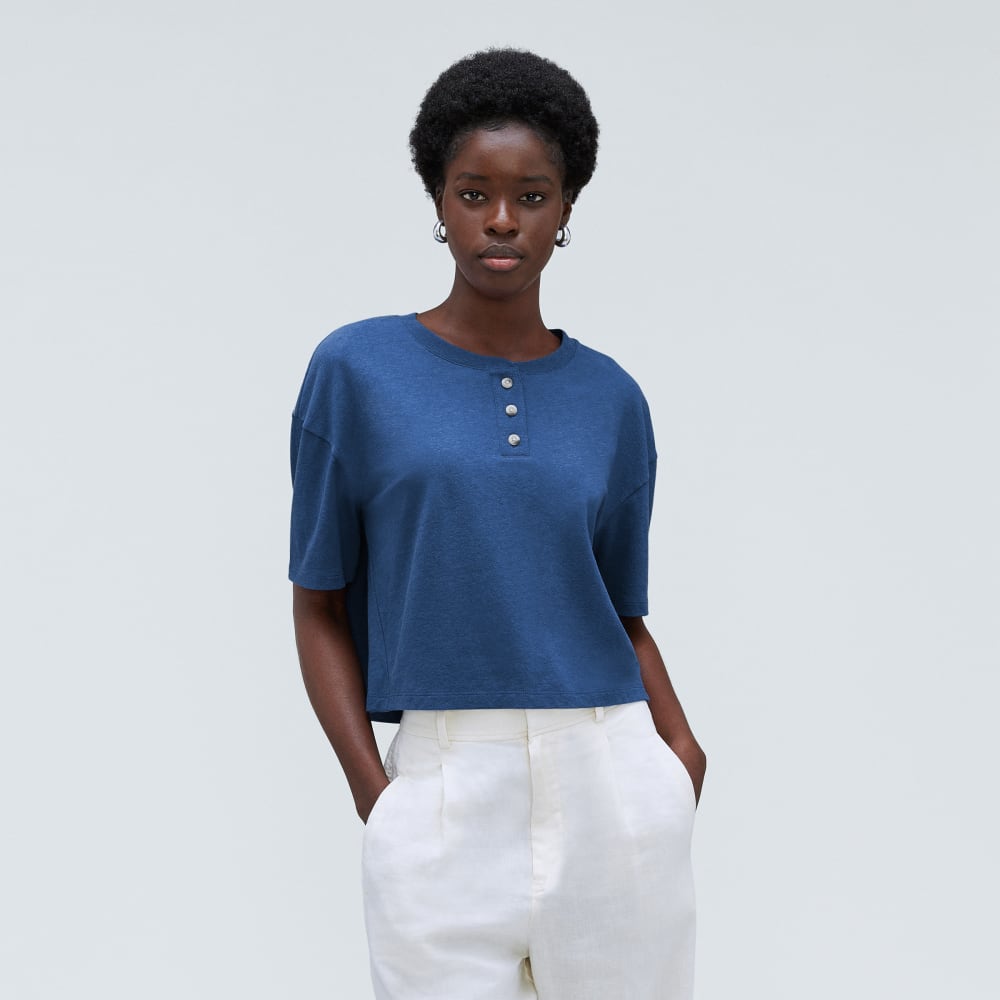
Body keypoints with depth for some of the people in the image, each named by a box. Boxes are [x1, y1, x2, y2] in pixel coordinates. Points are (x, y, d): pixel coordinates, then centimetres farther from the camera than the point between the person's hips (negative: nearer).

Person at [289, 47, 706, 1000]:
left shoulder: (610, 401, 8)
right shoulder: (355, 371, 1)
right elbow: (320, 607, 3)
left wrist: (679, 745, -2)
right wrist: (374, 793, -8)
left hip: (612, 782, 2)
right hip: (443, 790, -2)